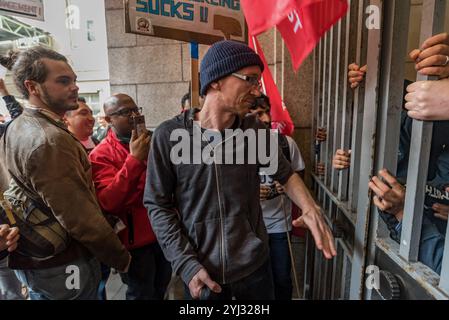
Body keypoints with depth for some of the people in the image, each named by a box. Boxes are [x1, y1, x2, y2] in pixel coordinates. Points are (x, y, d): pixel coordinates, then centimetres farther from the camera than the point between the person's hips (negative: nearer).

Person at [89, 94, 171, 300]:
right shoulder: (101, 155, -14)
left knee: (161, 288, 27)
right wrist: (134, 159, -32)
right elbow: (108, 202, -27)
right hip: (135, 239, -5)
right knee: (142, 295, 17)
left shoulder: (152, 141, 3)